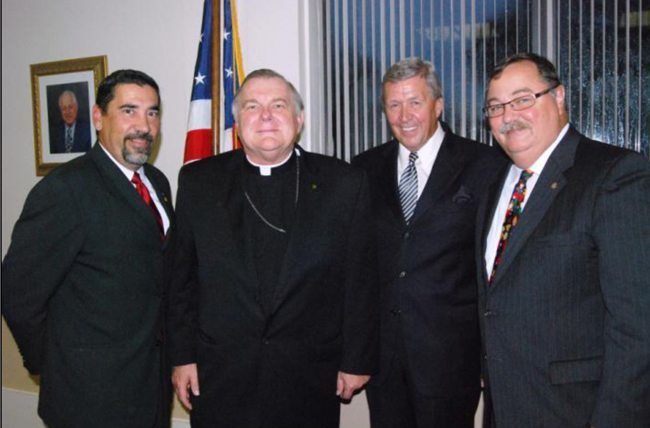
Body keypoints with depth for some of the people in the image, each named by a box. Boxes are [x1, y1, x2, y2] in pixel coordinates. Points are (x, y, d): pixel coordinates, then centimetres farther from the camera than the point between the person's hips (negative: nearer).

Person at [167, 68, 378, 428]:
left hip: (309, 379, 0)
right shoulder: (198, 182, 2)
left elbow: (360, 280, 0)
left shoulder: (343, 183, -2)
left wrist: (357, 360, 0)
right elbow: (181, 277, 5)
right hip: (219, 377, 1)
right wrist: (182, 356, 3)